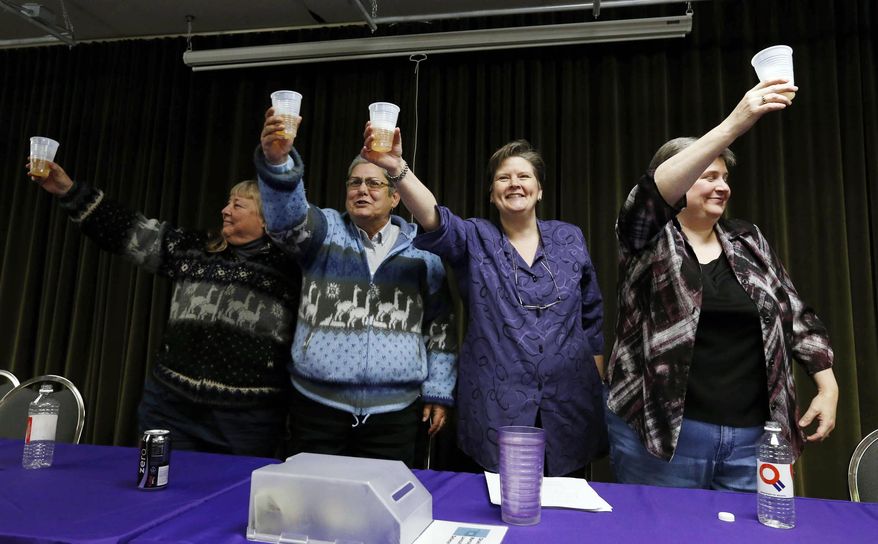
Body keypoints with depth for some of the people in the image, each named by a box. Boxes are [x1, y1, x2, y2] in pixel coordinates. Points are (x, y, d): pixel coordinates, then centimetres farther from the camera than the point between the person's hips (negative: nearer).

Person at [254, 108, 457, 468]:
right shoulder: (324, 231, 4)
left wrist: (438, 391, 3)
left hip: (394, 409, 0)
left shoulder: (422, 252, 5)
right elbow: (286, 217, -18)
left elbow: (440, 328, 7)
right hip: (318, 403, 0)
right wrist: (277, 161, -37)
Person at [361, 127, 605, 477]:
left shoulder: (569, 238, 5)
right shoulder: (474, 239, -1)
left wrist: (598, 382, 8)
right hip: (496, 410, -2)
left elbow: (592, 317, 11)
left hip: (569, 407, 2)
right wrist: (397, 169, -41)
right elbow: (437, 221, -23)